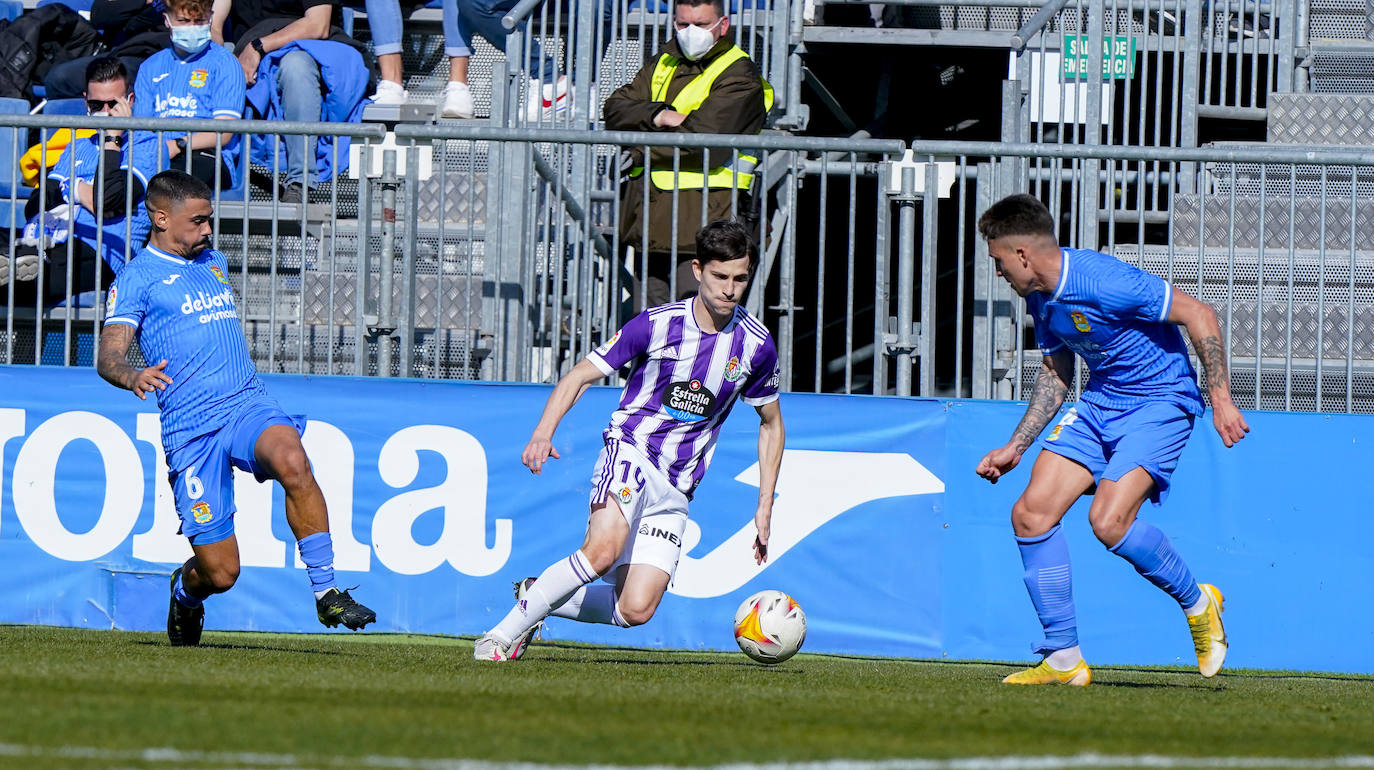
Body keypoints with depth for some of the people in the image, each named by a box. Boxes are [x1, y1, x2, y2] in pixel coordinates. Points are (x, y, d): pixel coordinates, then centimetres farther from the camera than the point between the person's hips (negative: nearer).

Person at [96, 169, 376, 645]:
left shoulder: (214, 263, 22)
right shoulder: (136, 279, 2)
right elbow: (108, 356, -11)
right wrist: (131, 376, -31)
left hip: (248, 404, 4)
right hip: (190, 428, -4)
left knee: (292, 462, -33)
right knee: (219, 573, -6)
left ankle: (326, 593, -27)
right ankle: (185, 593, 33)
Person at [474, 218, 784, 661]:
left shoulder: (756, 346, 2)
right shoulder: (657, 325, -7)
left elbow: (771, 423, 18)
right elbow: (581, 375, -2)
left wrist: (765, 507, 12)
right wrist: (545, 431, -20)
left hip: (676, 487, 4)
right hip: (630, 451, -4)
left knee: (636, 611, -11)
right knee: (604, 550, -33)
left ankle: (536, 597, 13)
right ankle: (505, 633, -23)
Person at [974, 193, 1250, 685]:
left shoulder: (1101, 282, -25)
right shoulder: (1041, 295, 3)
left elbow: (1199, 315, -21)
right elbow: (1055, 374, 19)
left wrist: (1220, 399, -21)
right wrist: (1014, 449, 16)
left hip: (1160, 401, -9)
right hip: (1100, 401, 9)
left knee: (1108, 521, -26)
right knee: (1031, 514, -5)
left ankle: (1197, 603, 0)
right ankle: (1064, 659, 1)